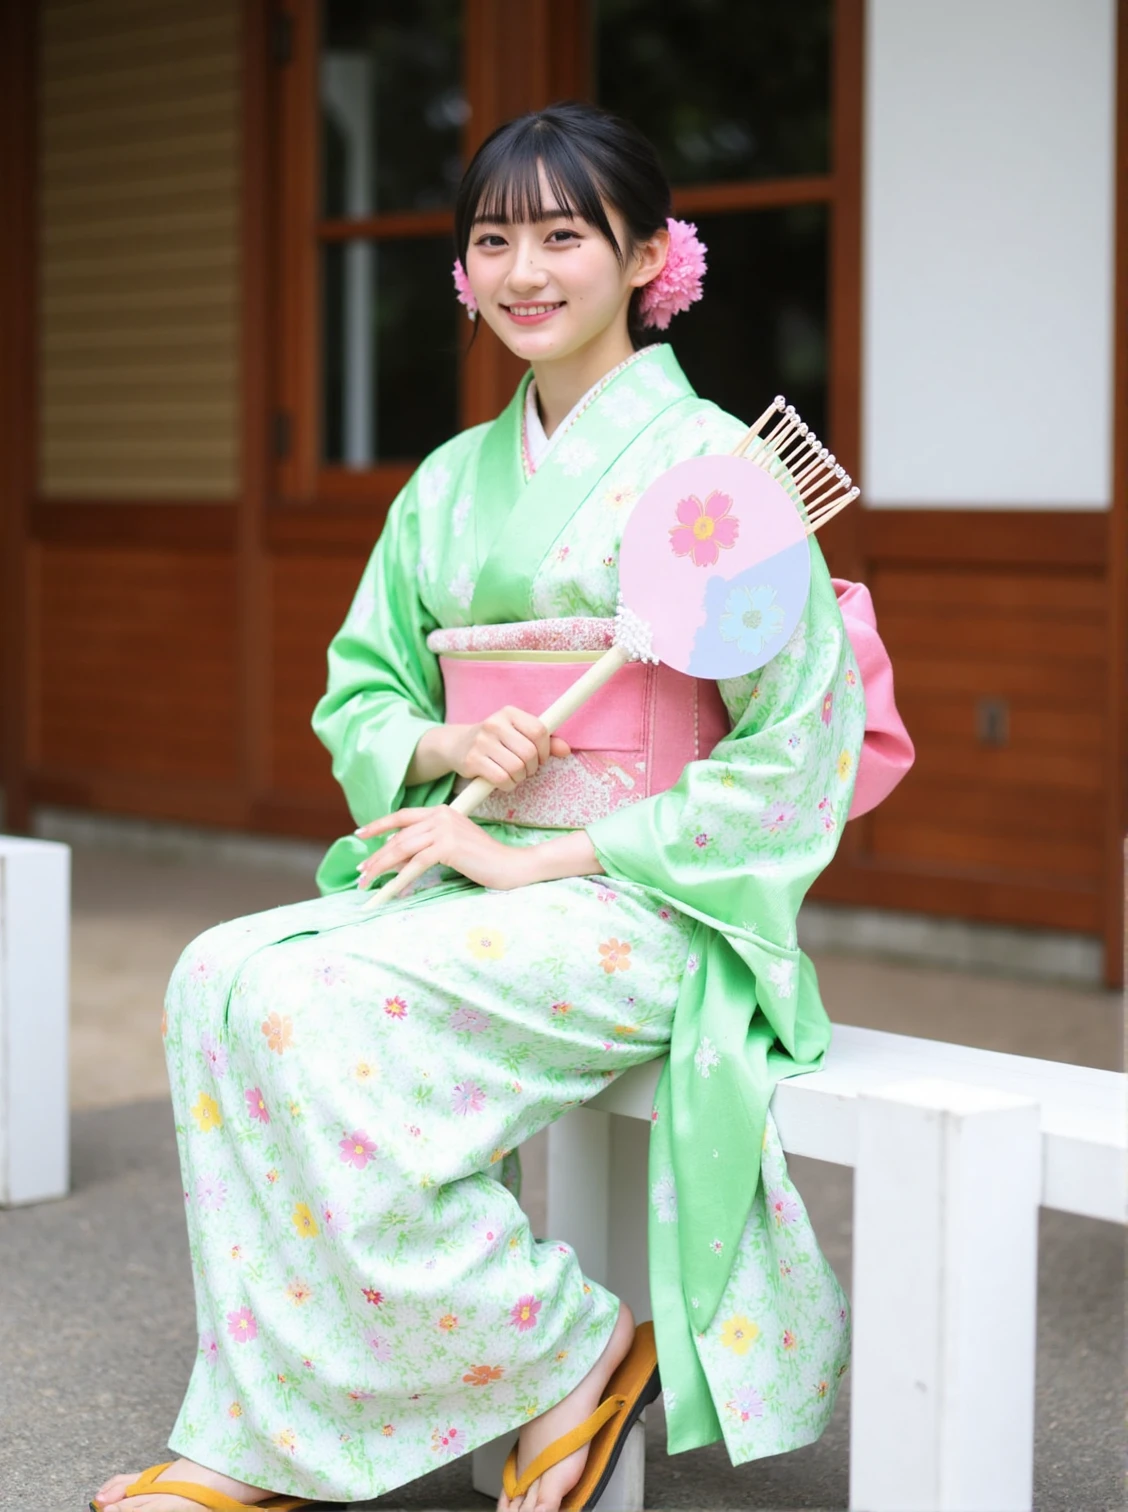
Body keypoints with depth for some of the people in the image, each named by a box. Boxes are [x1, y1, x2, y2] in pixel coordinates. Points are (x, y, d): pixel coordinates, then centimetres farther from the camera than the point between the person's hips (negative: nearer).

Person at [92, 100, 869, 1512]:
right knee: (221, 976, -18)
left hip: (645, 904, -7)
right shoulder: (453, 481, 14)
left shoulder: (710, 461, -6)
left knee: (317, 1006, -27)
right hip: (477, 872, 7)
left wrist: (542, 860, -13)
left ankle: (570, 1355, -12)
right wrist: (445, 744, -6)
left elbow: (802, 738, -12)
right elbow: (357, 691, 20)